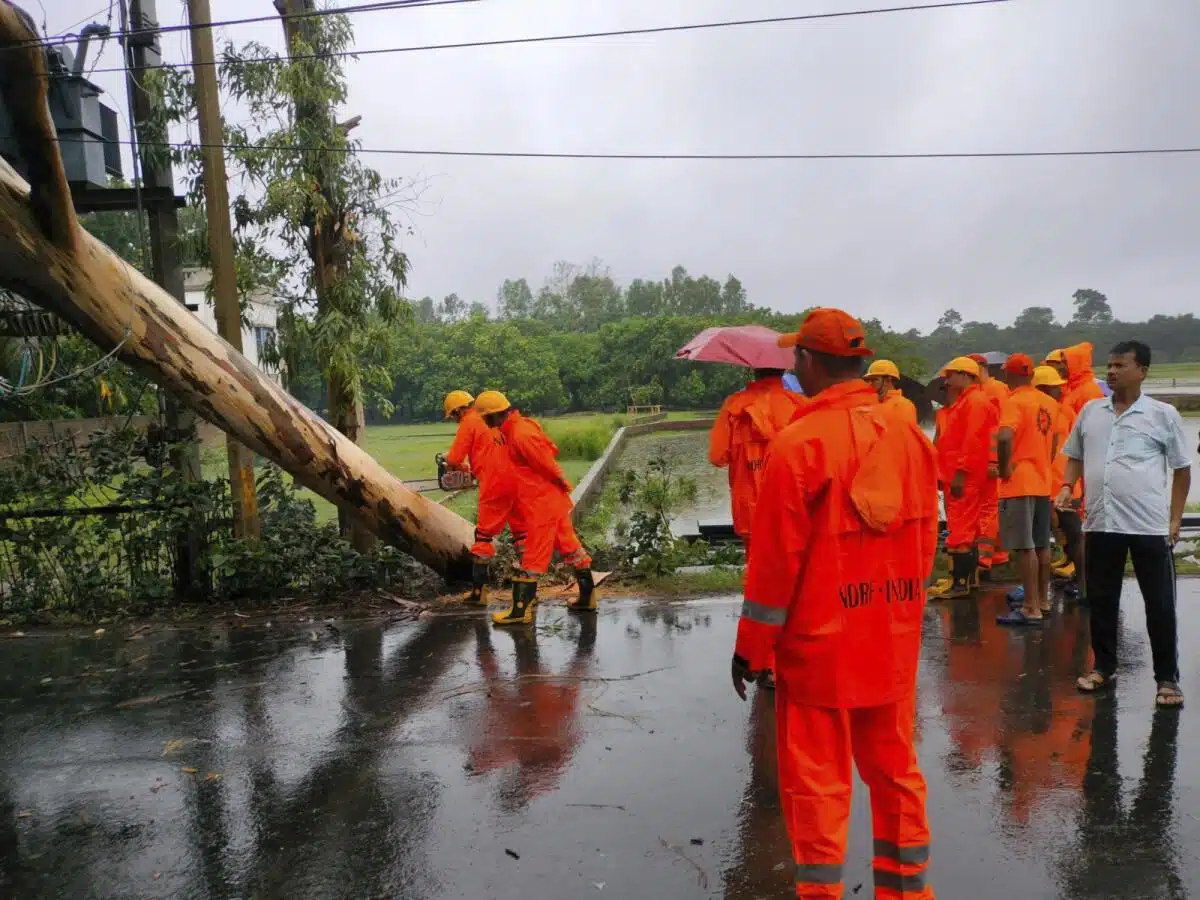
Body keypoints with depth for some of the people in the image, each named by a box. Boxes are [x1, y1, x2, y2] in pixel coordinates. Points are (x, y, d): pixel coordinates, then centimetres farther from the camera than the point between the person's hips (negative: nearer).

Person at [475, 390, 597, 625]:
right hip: (552, 500, 10)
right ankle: (587, 598, 25)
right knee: (570, 547, 15)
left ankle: (521, 610, 4)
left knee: (532, 557, -3)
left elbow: (547, 463, -20)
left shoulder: (520, 435, -21)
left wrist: (563, 484, -8)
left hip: (542, 504, -10)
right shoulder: (521, 426, 9)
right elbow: (551, 450, 16)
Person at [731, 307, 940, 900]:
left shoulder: (799, 443, -17)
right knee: (896, 772, 20)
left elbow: (776, 560, -15)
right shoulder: (910, 438, 0)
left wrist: (752, 646, -5)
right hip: (894, 645, 6)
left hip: (820, 647, -6)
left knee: (817, 784, 8)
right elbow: (925, 545, 8)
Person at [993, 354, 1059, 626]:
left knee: (1025, 546, -5)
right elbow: (1054, 439, 20)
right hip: (1043, 481, 8)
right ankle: (1043, 599, 26)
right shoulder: (1049, 403, 10)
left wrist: (1004, 468, -17)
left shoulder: (1014, 402, -14)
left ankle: (1031, 609, -3)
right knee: (1041, 544, 16)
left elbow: (1004, 438, -30)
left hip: (1019, 483, -8)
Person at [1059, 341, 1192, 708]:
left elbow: (1182, 469, 4)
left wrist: (1175, 519, -1)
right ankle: (1104, 666, 27)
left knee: (1159, 604, 4)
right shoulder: (1090, 411, 8)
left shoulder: (1163, 414, -1)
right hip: (1100, 522, 3)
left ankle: (1167, 678, 17)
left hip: (1150, 525, -3)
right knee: (1101, 599, 12)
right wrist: (1067, 487, 0)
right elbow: (1075, 455, 18)